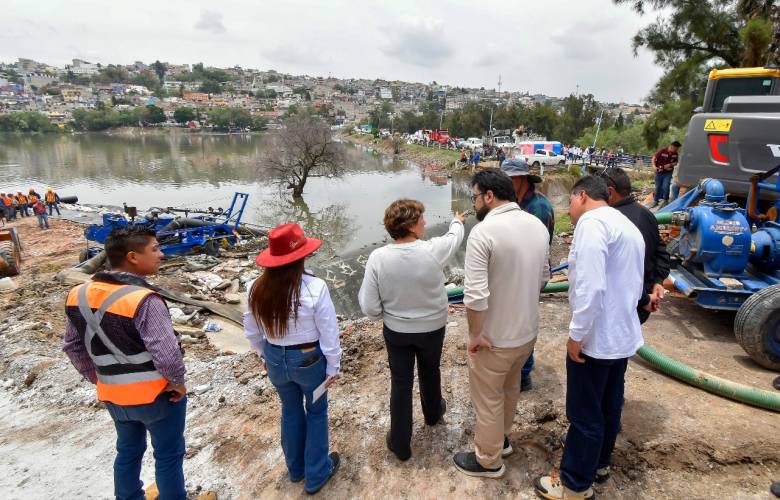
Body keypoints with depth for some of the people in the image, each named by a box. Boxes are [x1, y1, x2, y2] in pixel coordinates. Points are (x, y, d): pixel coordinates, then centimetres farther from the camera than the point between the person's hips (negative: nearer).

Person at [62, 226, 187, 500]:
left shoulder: (79, 295, -3)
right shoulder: (143, 300, -27)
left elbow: (72, 346, 8)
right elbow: (166, 354, -32)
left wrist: (100, 378, 17)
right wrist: (178, 381, -14)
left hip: (113, 396, 7)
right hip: (157, 394, -7)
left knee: (128, 451, 28)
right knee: (168, 455, 15)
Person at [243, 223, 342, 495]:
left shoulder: (257, 289, -11)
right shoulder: (314, 288, -24)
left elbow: (252, 332, 3)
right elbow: (329, 334, -17)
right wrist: (333, 367, -3)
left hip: (276, 359, 4)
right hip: (309, 359, -4)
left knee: (290, 410, 26)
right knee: (316, 411, 20)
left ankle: (296, 468, 46)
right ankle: (316, 474, 34)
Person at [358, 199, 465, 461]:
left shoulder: (378, 257, -23)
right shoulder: (433, 250, -24)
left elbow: (369, 308, -18)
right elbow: (454, 237, 1)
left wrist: (388, 315, 5)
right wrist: (457, 221, 24)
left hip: (396, 331, 0)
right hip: (432, 328, 1)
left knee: (400, 383, 16)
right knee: (430, 373, 27)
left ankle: (400, 443, 29)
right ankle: (433, 413, 55)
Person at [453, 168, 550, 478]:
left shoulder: (483, 232, -25)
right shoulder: (538, 226, -2)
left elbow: (476, 296, -29)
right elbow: (543, 277, 11)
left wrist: (474, 334, -16)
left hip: (495, 338, -7)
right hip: (528, 330, 7)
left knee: (487, 399, 14)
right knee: (510, 388, 28)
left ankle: (488, 461, 34)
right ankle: (501, 438, 50)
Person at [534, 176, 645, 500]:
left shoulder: (591, 222, -18)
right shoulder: (629, 227, 13)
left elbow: (591, 286, -27)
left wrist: (576, 334, -20)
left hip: (595, 338, -10)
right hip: (623, 335, 10)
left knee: (584, 414, 5)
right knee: (609, 406, 23)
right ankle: (599, 464, 41)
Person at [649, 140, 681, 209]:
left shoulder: (675, 154, -4)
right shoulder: (662, 151, -16)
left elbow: (676, 162, 9)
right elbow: (654, 158, -9)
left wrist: (670, 164, -12)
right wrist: (654, 166, -23)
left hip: (668, 173, 1)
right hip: (659, 172, -1)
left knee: (665, 187, -11)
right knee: (658, 187, 8)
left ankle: (665, 201, 6)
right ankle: (655, 201, 22)